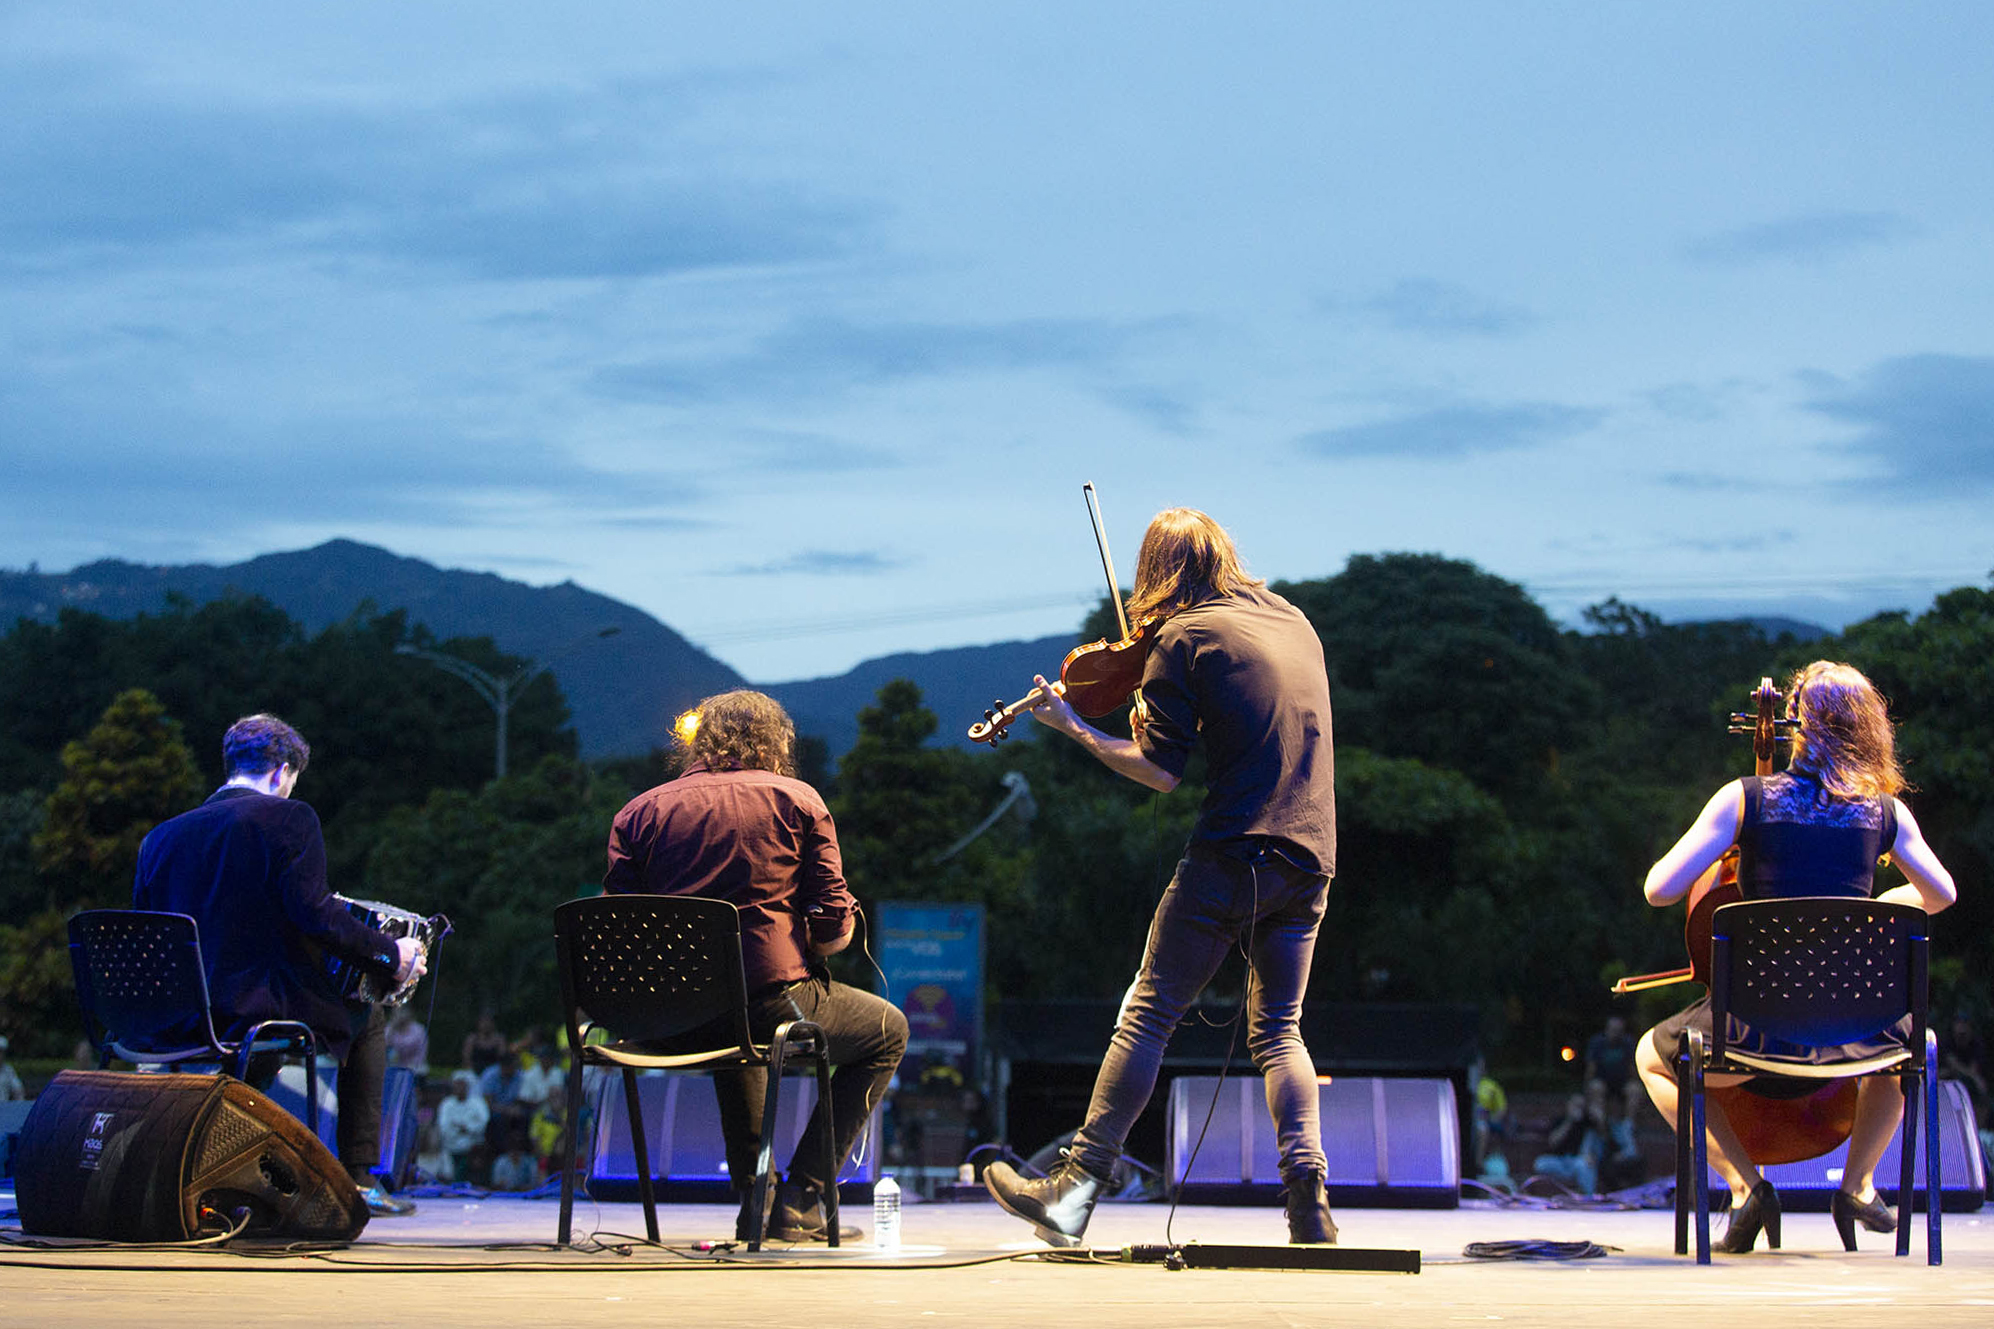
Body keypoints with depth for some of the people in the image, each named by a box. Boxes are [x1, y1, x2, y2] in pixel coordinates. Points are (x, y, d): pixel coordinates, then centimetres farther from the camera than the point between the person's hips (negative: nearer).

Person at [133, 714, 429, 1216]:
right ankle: (358, 1179, 17)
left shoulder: (161, 836, 9)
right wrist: (391, 955, -6)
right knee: (366, 1019, 23)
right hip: (262, 1004, -6)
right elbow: (313, 912, -16)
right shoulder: (289, 818, -6)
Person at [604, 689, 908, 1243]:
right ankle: (801, 1201, 14)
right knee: (887, 1030, 24)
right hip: (772, 1003, -4)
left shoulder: (640, 811, 11)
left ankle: (756, 1198, 33)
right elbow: (833, 928, -1)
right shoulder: (797, 800, 5)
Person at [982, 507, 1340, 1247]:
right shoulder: (1292, 622, 16)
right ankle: (1308, 1202, -3)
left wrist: (1073, 727, 3)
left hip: (1231, 854, -6)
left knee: (1147, 1017, 0)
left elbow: (1160, 772, -8)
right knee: (1278, 1031, 12)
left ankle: (1076, 1190, -2)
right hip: (1310, 860, 6)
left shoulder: (1184, 639, -3)